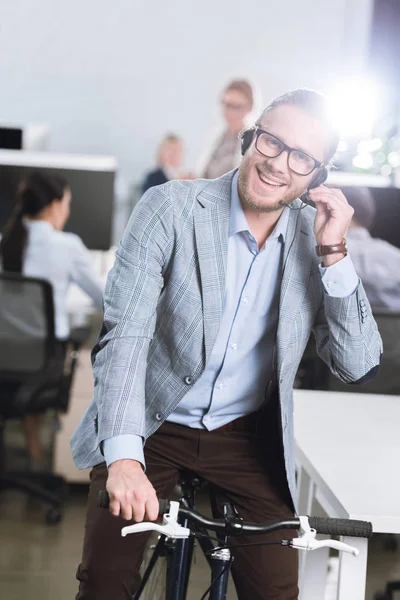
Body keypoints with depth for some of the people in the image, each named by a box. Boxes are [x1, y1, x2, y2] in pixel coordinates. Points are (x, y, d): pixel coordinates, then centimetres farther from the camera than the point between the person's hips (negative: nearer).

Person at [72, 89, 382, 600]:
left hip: (246, 437, 2)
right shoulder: (171, 207, -15)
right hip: (150, 424, -2)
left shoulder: (315, 239, -5)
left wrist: (334, 253, -20)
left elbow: (358, 366, -9)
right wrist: (124, 457, -38)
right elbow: (124, 335, -24)